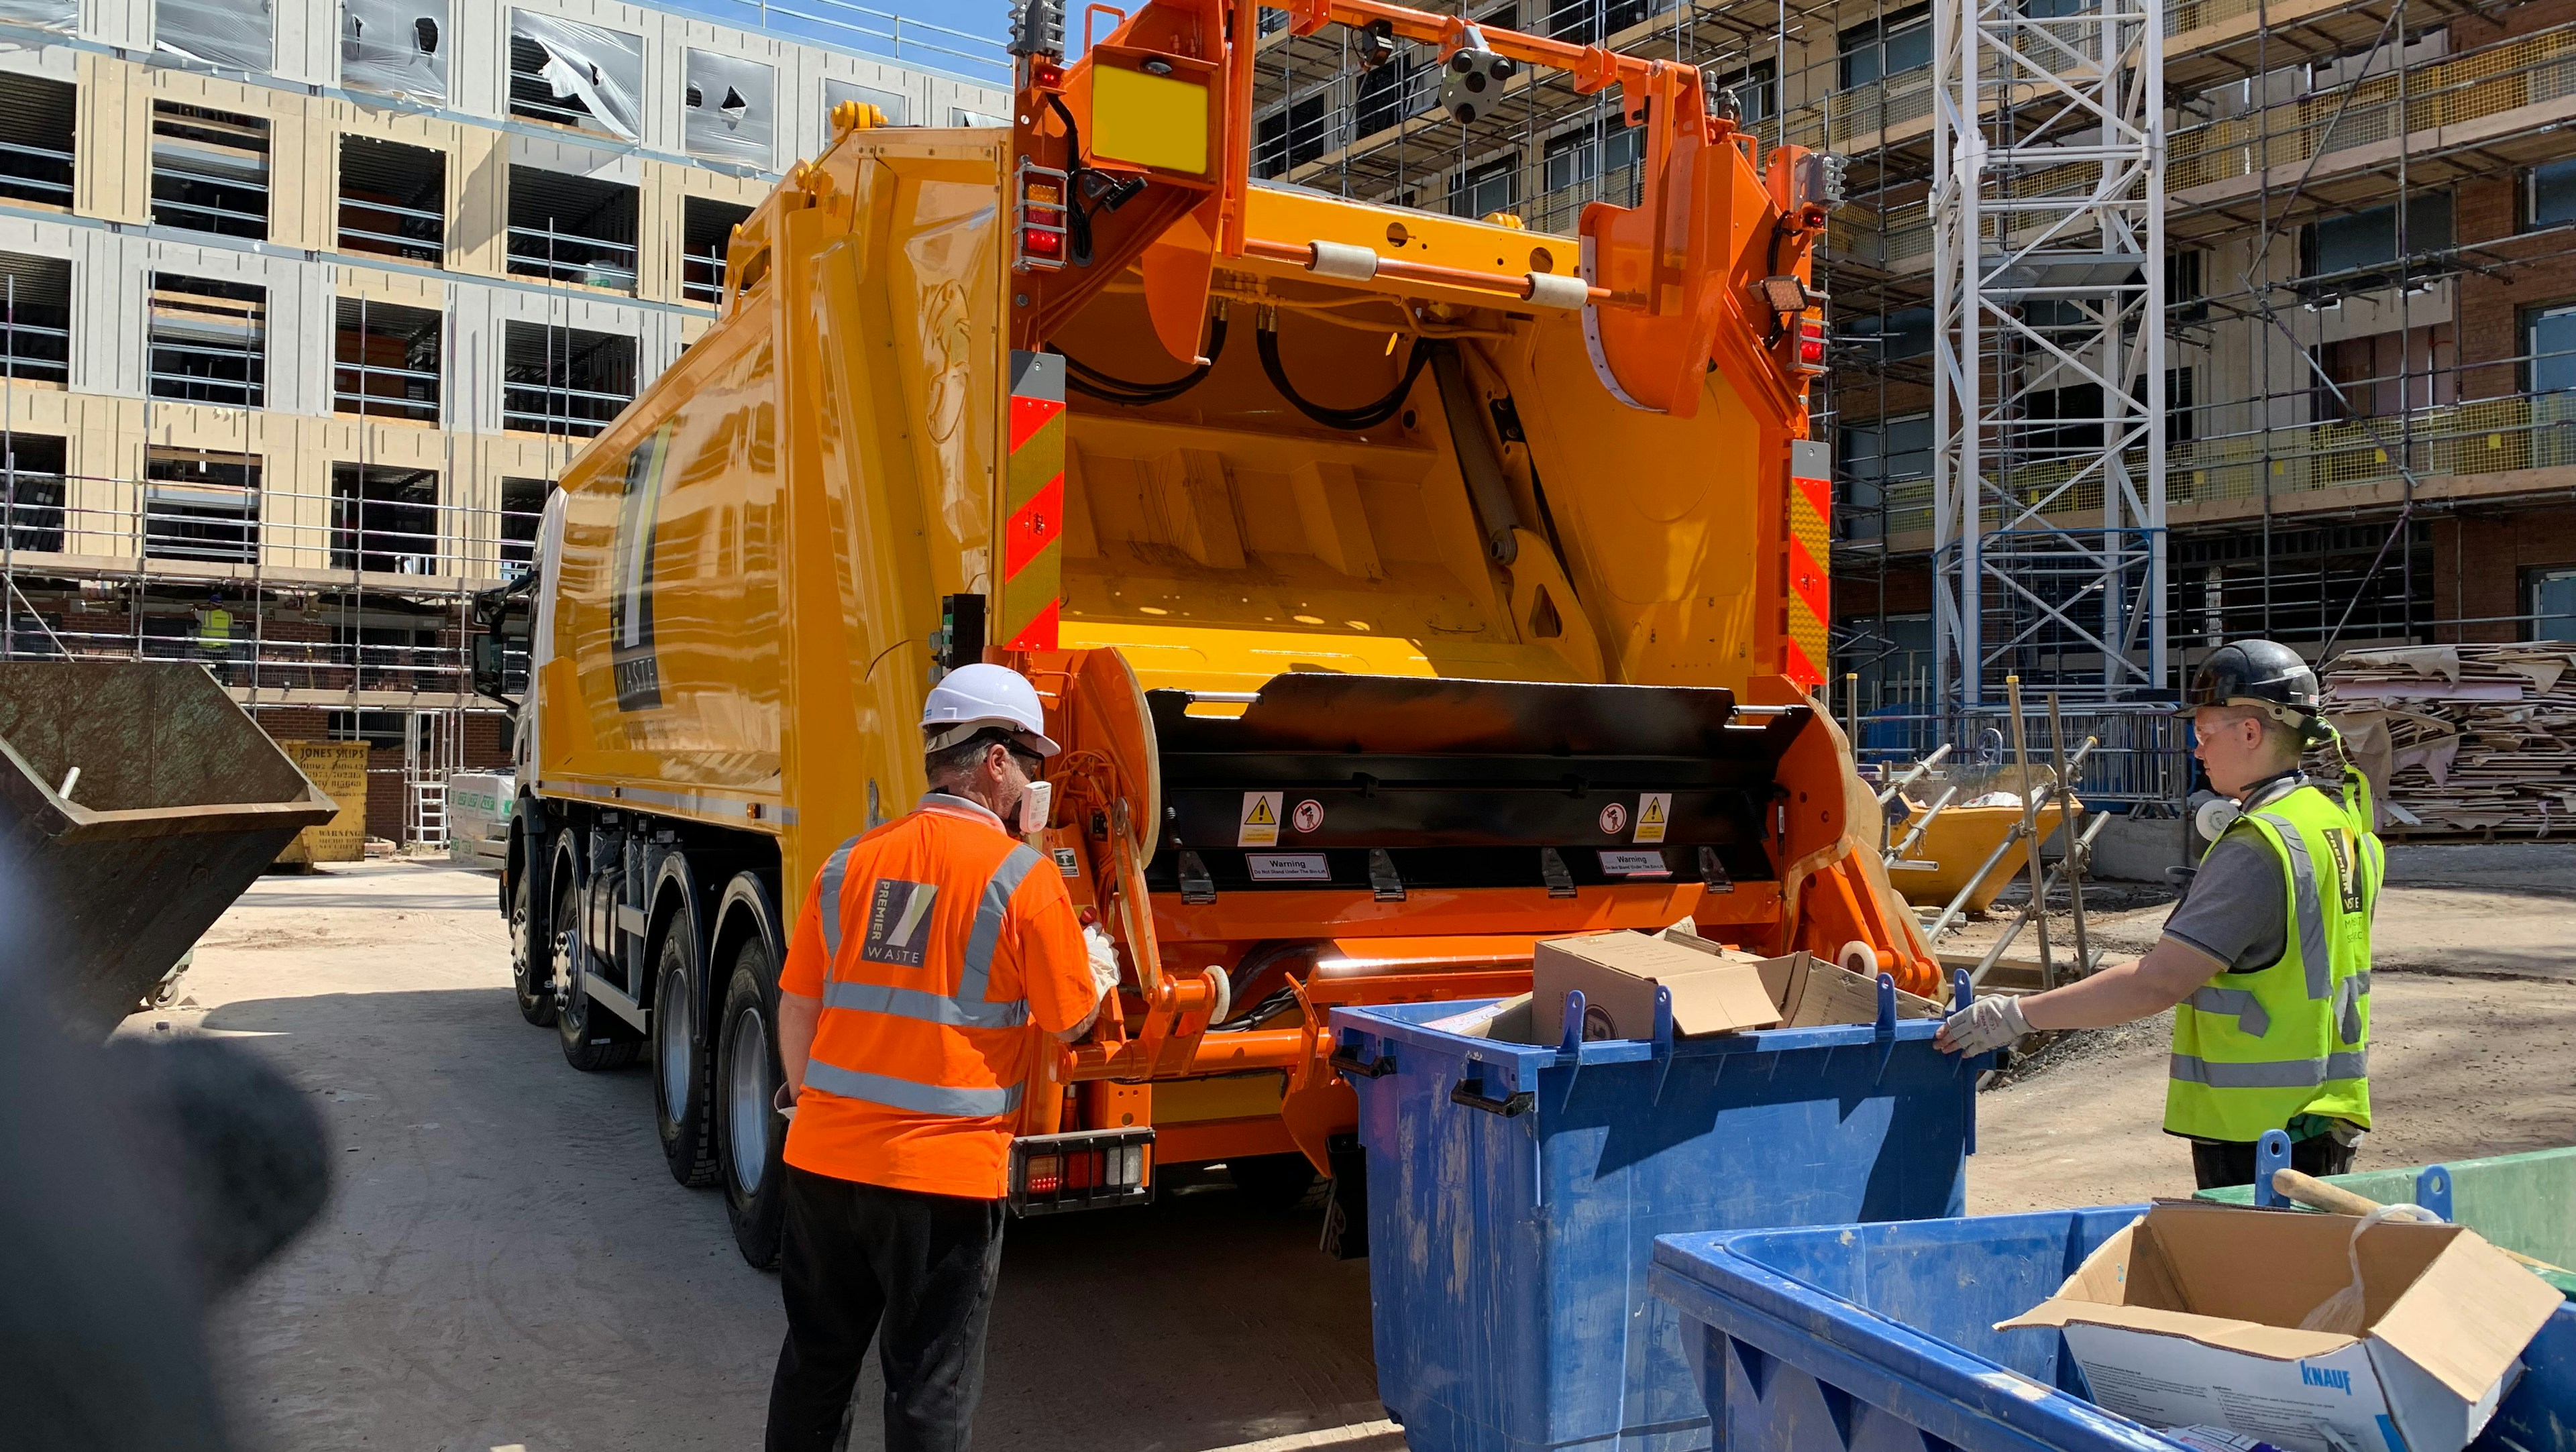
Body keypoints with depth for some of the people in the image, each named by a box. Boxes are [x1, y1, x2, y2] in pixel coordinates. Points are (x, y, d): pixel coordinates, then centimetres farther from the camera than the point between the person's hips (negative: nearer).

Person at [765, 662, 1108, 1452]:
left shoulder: (851, 862, 3)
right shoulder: (1023, 875, -11)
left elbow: (798, 1006, 7)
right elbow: (1070, 1020, -4)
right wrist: (1101, 968, 17)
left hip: (824, 1157, 5)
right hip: (945, 1175, -5)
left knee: (815, 1359, 22)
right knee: (931, 1388, 9)